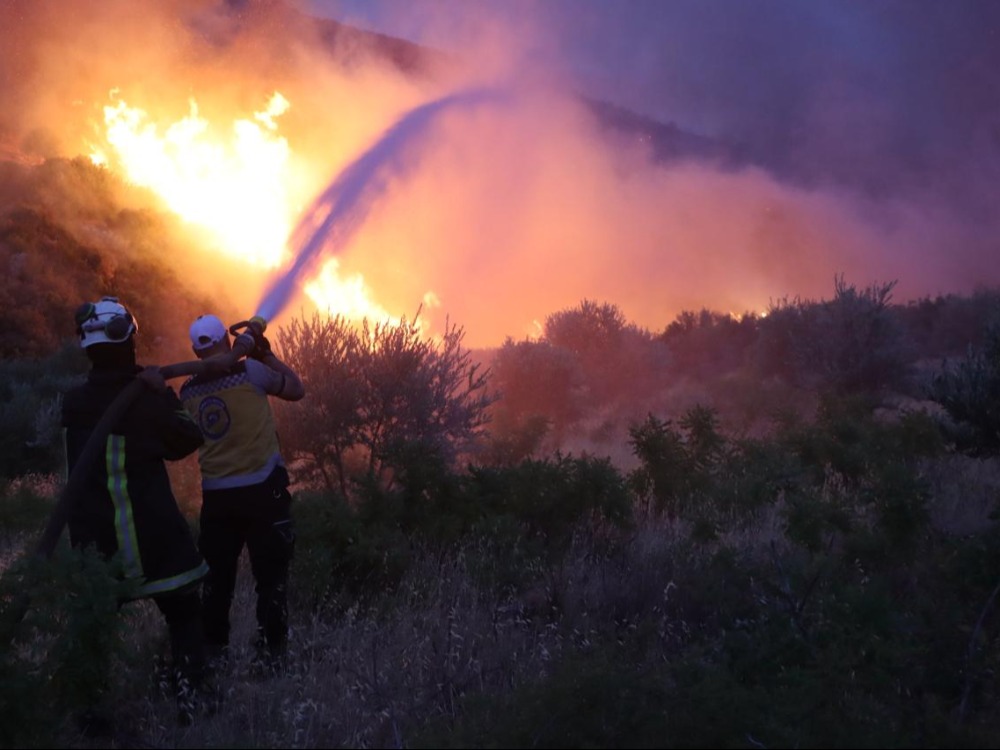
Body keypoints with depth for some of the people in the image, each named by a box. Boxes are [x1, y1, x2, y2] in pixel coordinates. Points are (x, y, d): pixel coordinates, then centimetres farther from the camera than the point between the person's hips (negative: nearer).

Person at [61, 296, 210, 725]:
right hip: (151, 534, -3)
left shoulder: (72, 403, -1)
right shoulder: (144, 401, -11)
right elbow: (187, 440, 1)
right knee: (184, 614, 11)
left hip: (93, 536, 3)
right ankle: (190, 700, 2)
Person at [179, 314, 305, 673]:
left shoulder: (188, 391, 4)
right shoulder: (249, 371, -8)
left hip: (216, 495, 4)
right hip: (262, 489, -4)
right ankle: (271, 653, 3)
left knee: (217, 577, 12)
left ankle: (214, 653, 15)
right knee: (271, 575, 3)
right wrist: (266, 354, 12)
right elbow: (296, 388, 3)